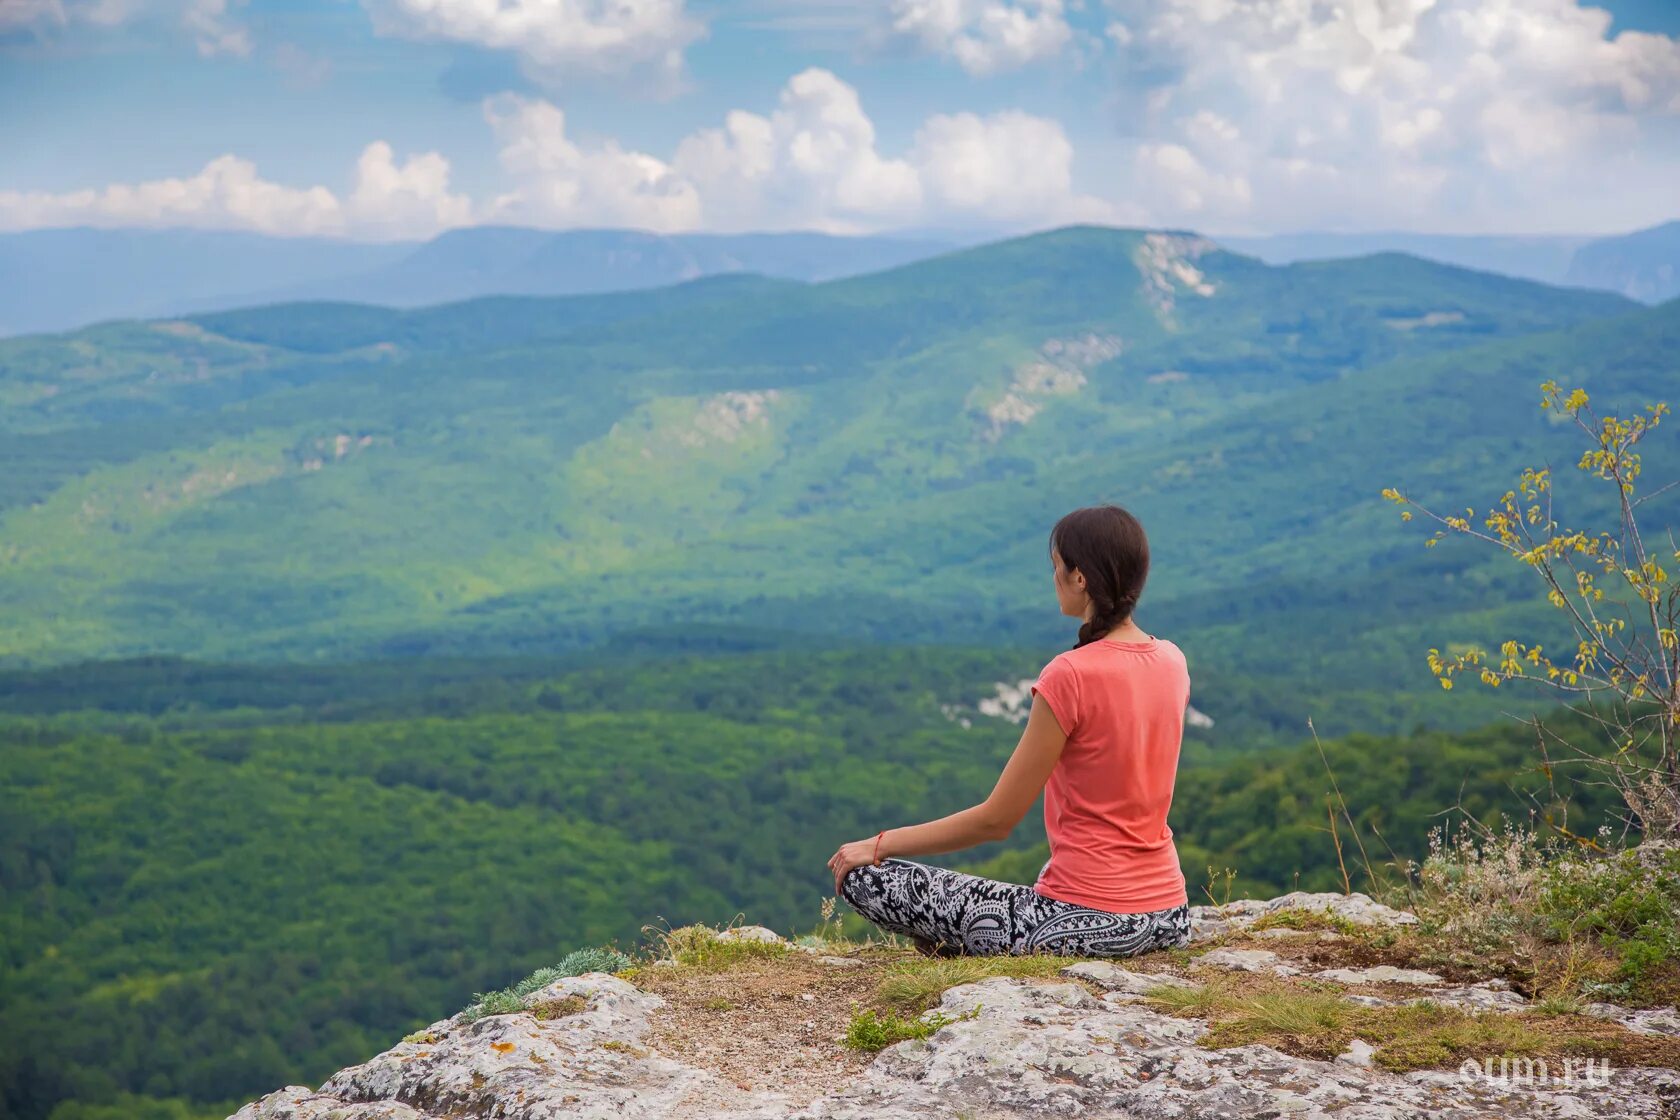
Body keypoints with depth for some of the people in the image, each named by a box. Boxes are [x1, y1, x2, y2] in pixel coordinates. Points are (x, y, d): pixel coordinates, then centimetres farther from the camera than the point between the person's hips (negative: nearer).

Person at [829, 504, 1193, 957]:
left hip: (1085, 922, -8)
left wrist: (878, 845, -5)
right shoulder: (1172, 661, 3)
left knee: (863, 876, -1)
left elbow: (995, 820, -13)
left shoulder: (1069, 676, -19)